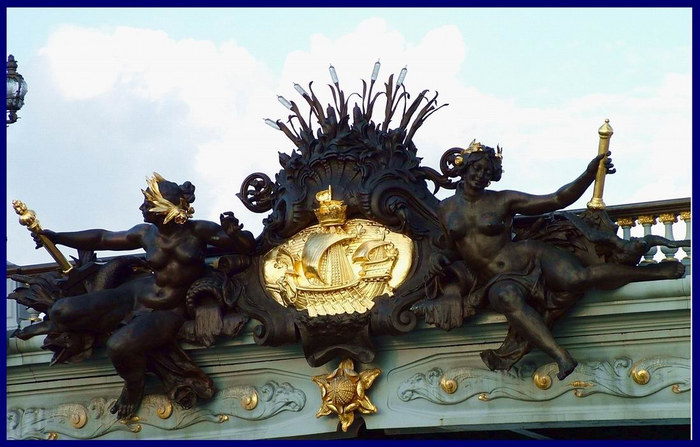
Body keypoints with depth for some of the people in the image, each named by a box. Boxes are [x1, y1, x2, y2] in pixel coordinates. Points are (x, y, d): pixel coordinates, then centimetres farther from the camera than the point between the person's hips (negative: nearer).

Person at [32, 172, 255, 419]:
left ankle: (134, 383, -1)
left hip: (169, 312, -5)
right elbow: (101, 238, 14)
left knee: (120, 346, -35)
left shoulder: (198, 231, -10)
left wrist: (234, 233, -32)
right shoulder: (146, 234, 1)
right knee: (61, 311, -12)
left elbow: (247, 246, -8)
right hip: (136, 294, 5)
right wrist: (57, 237, 13)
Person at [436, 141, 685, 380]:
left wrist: (589, 174, -10)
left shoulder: (503, 200, 4)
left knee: (575, 278, -28)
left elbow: (558, 200, 0)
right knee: (505, 296, -39)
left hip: (528, 258, 0)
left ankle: (655, 271, -16)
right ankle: (559, 355, -47)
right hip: (495, 281, 0)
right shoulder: (445, 210, 10)